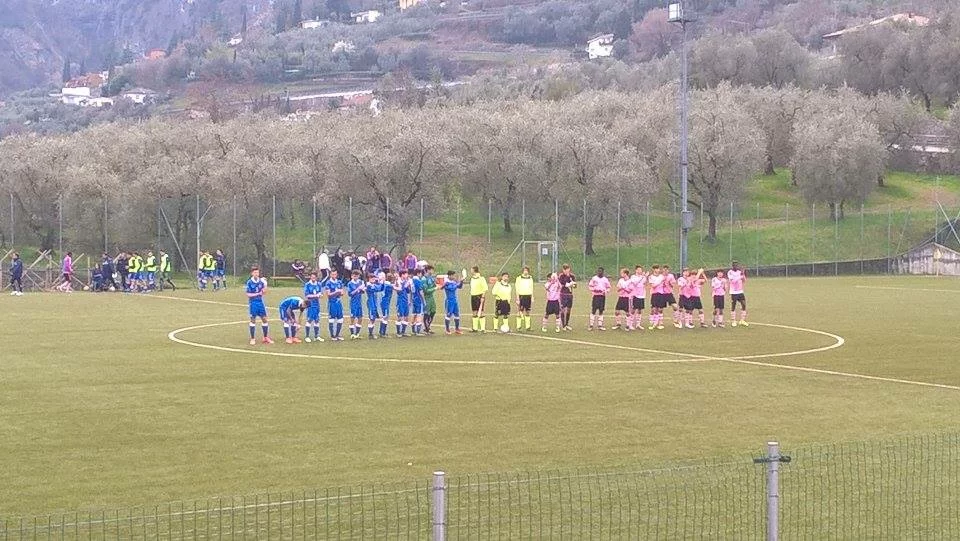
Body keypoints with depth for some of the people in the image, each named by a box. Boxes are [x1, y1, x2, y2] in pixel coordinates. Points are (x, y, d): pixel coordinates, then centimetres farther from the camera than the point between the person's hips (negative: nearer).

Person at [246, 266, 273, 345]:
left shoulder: (261, 281, 1)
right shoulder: (249, 282, -10)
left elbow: (264, 292, 6)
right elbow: (248, 294, -11)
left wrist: (265, 286, -14)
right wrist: (258, 294, -15)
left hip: (260, 302, 4)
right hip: (253, 303, -4)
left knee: (264, 319, 6)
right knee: (253, 320, 2)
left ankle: (266, 337, 17)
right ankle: (252, 339, 10)